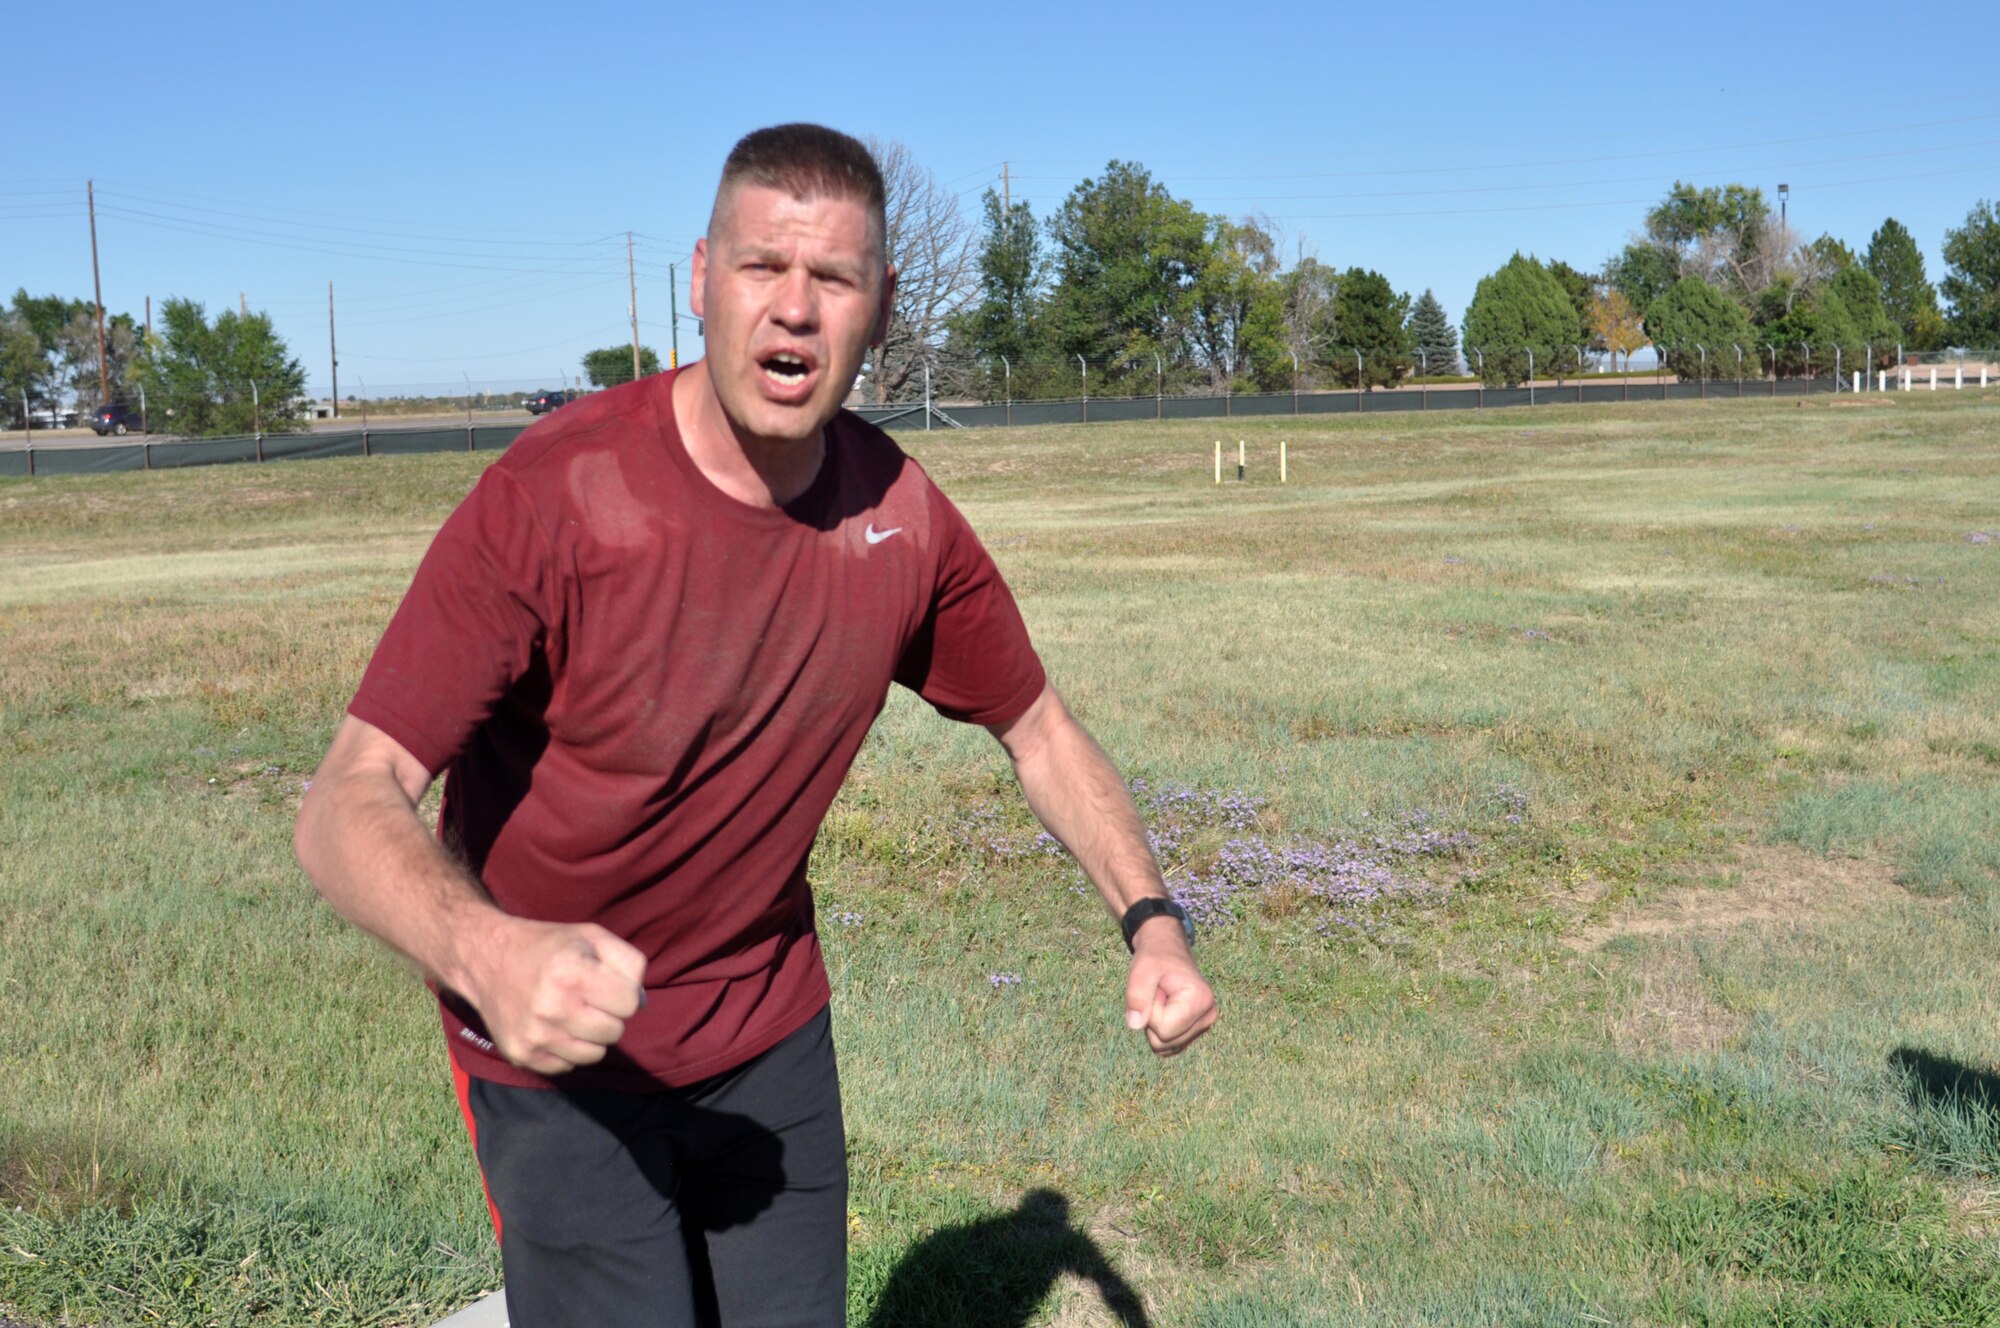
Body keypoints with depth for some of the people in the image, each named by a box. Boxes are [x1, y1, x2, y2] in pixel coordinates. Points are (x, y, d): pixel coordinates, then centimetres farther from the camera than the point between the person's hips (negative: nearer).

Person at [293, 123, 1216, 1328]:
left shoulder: (901, 517, -9)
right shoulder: (556, 493, -24)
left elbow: (1036, 727, 7)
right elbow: (349, 804, -27)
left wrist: (1151, 917, -7)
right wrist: (486, 955, -47)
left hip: (772, 1032, 5)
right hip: (558, 1048, -4)